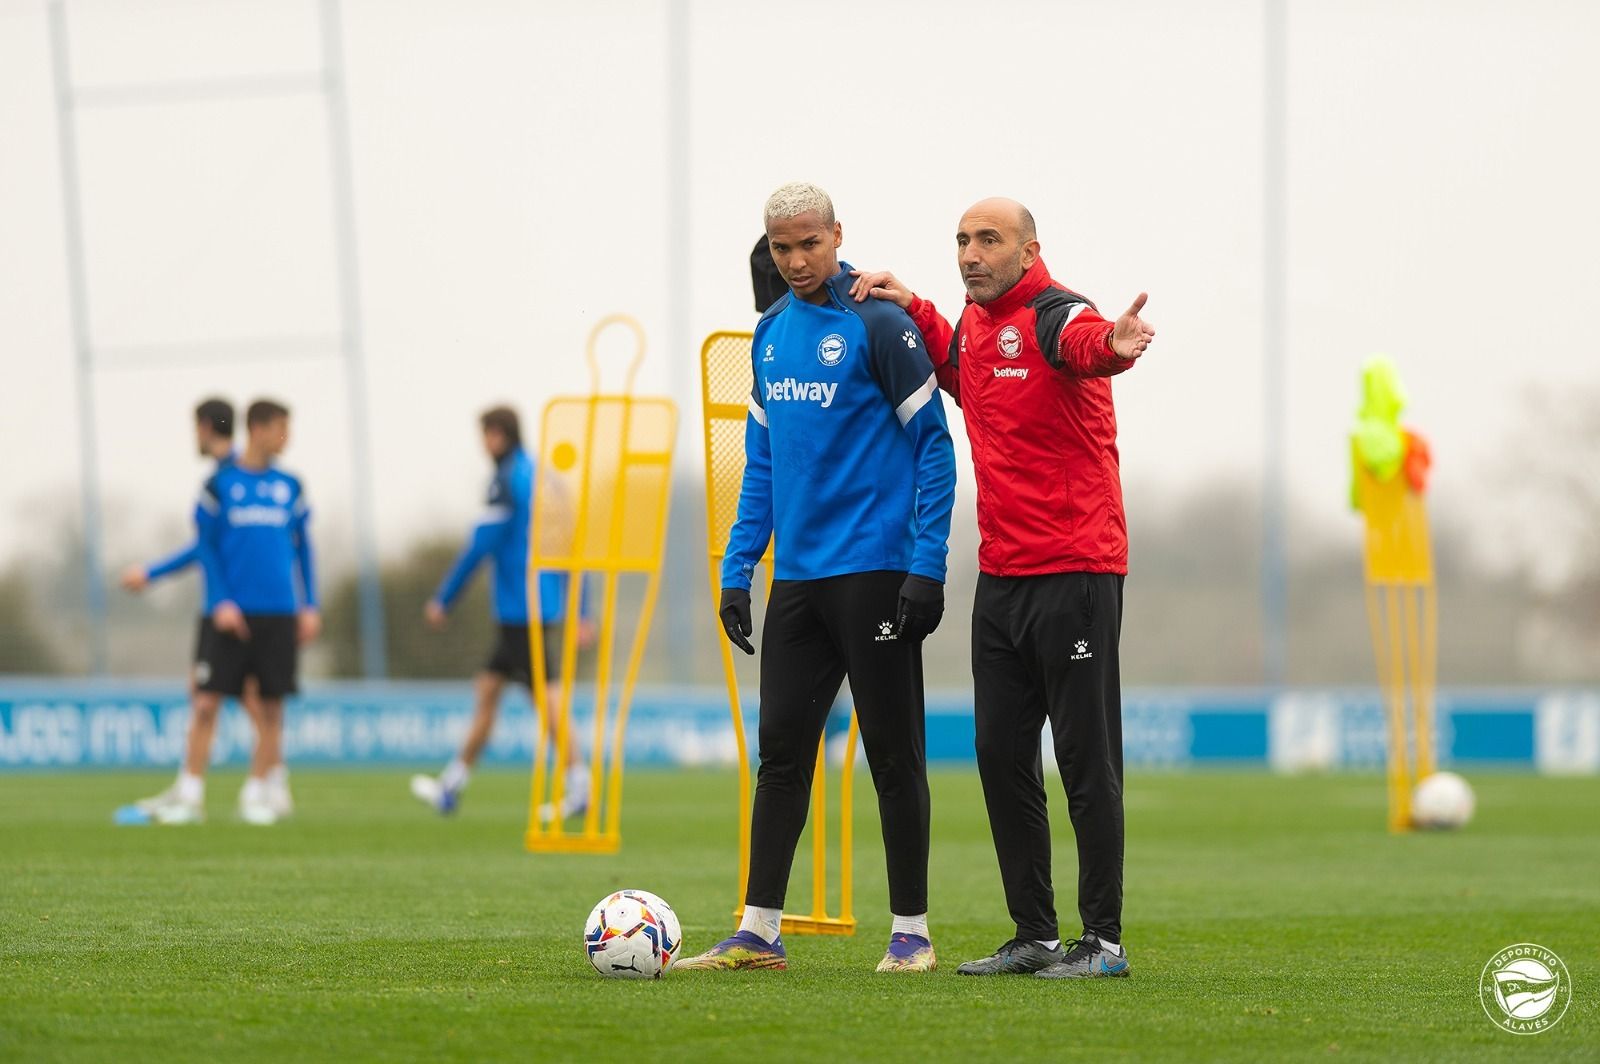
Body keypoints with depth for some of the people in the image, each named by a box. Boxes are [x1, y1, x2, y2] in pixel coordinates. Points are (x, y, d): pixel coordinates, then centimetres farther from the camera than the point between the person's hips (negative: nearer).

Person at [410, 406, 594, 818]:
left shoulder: (510, 479, -11)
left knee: (546, 695, -11)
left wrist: (443, 599, -6)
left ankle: (579, 787, -16)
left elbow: (480, 545, -13)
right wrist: (580, 613, 20)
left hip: (522, 608, -9)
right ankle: (451, 786, 19)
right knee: (487, 688, 14)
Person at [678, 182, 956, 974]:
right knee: (781, 750, 6)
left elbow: (933, 446, -9)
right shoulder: (771, 333, 12)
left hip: (874, 573, -6)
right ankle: (758, 932, 9)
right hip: (796, 576, 6)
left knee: (893, 754, 0)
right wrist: (737, 569, 13)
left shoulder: (878, 324, -9)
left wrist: (927, 567, -15)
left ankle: (911, 932, 6)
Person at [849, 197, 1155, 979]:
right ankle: (1034, 937, 17)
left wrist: (1113, 345, -61)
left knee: (1086, 760, -3)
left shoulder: (1054, 316, -13)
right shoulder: (974, 324, 11)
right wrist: (913, 311, 20)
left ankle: (1103, 940, 3)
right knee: (1001, 757, 9)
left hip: (1075, 570, -8)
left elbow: (1083, 342, -38)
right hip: (1000, 575, 8)